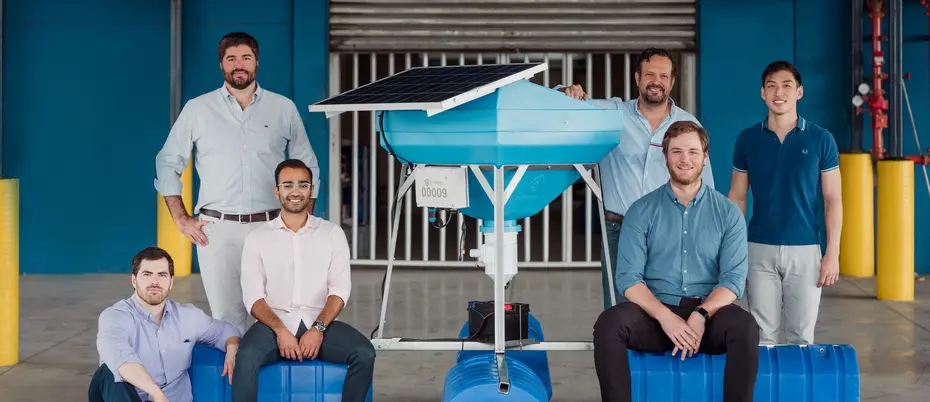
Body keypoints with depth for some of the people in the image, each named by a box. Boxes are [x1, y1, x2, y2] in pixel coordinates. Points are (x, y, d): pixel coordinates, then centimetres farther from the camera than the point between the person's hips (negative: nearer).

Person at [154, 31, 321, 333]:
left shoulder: (284, 108, 9)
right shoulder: (197, 109, 7)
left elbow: (307, 166, 16)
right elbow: (168, 163, 11)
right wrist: (181, 220, 3)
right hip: (217, 230, 0)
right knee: (226, 318, -1)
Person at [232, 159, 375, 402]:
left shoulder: (332, 233, 9)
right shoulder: (257, 238, 8)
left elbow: (340, 289, 1)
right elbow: (253, 296, 0)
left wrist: (318, 329, -15)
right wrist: (280, 330, -17)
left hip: (320, 323, 1)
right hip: (273, 324, -1)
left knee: (364, 354, -26)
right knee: (246, 357, -33)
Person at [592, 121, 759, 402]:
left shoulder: (728, 213, 6)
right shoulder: (642, 211, 5)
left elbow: (734, 278, -3)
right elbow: (628, 278, -4)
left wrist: (701, 315, -22)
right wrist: (665, 316, -21)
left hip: (708, 313, 0)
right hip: (656, 312, 0)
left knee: (744, 326, -32)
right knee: (609, 324, -30)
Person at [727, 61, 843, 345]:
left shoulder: (821, 139, 0)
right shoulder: (747, 139, 3)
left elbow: (832, 199, 1)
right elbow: (737, 197, 8)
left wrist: (833, 253, -5)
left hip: (805, 250, -1)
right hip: (760, 250, 1)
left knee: (801, 335, 4)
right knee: (762, 335, 4)